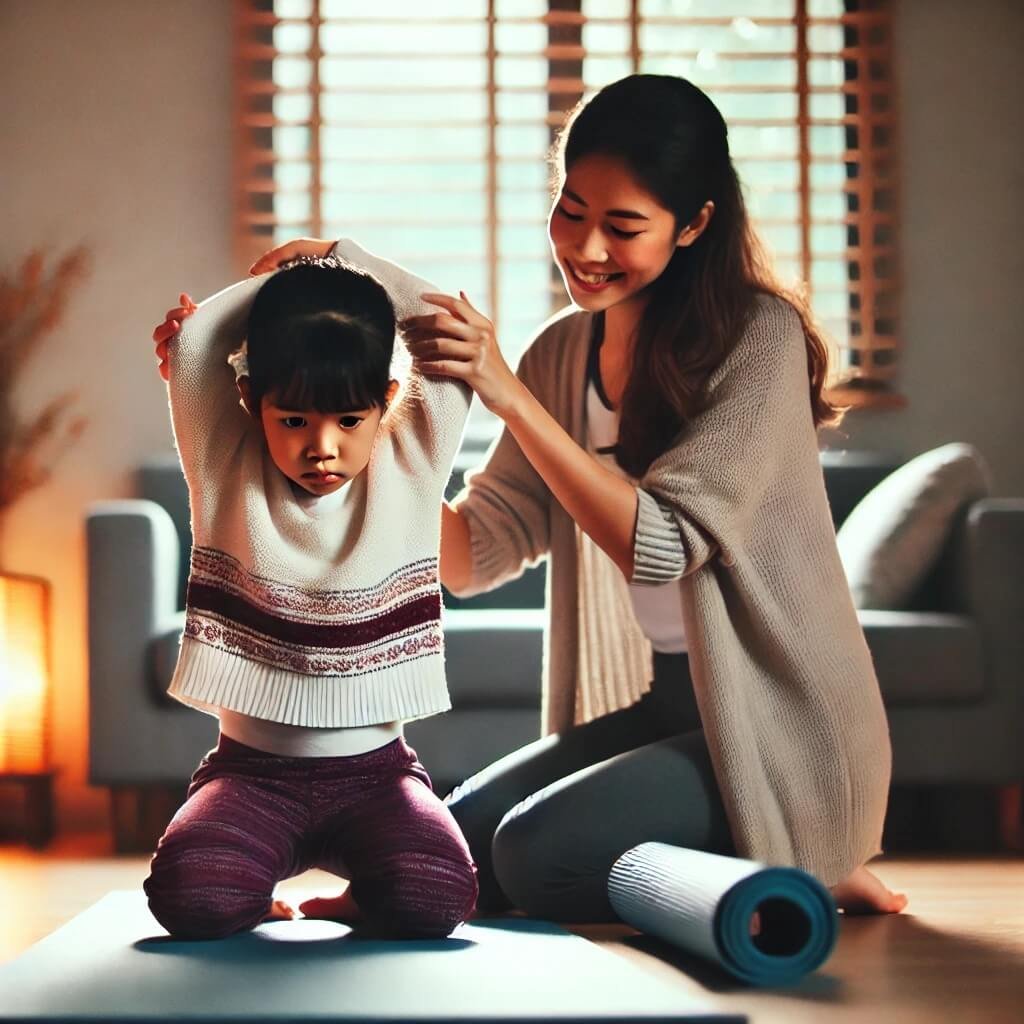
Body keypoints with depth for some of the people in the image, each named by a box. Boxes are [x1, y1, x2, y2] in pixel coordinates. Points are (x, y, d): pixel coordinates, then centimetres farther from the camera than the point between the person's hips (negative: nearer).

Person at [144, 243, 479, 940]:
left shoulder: (412, 469, 1)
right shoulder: (227, 473, 1)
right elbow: (191, 340, -8)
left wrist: (347, 259, 3)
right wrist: (281, 286, 4)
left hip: (376, 771, 1)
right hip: (253, 770, 0)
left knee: (433, 899, -26)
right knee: (189, 897, -28)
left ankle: (357, 894, 11)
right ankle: (264, 886, 9)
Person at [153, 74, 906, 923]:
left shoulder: (758, 337, -13)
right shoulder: (562, 352, 6)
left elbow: (661, 547, -22)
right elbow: (472, 556, -1)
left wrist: (509, 396, -25)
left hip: (781, 731, -7)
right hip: (648, 710, 7)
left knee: (539, 853, -21)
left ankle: (800, 878, -1)